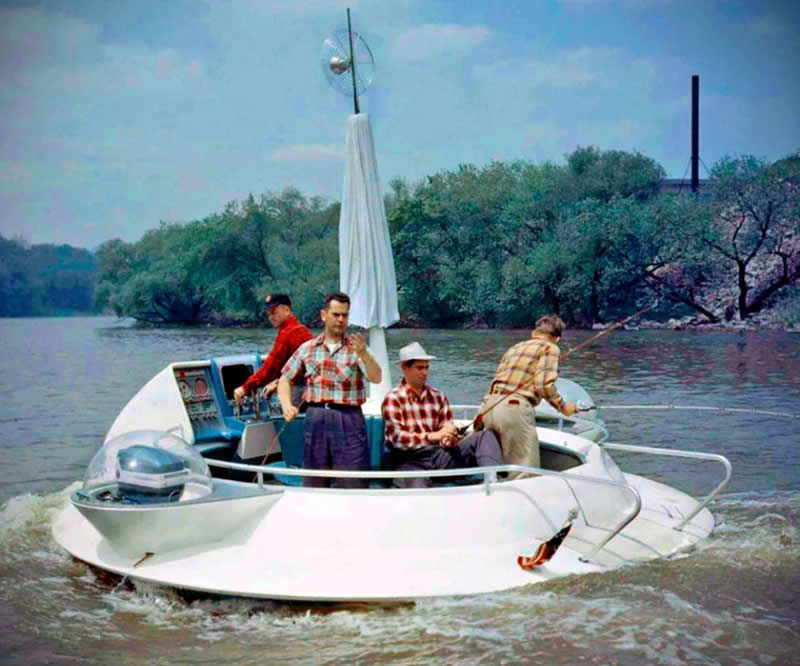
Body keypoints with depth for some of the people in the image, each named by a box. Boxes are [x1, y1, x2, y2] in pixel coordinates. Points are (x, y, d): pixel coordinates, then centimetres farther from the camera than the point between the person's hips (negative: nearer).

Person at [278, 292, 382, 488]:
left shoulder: (356, 347, 2)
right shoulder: (307, 348, 11)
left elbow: (376, 378, -13)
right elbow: (285, 379, 18)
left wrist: (363, 354, -31)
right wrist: (286, 405, 1)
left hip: (348, 419, -3)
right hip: (315, 418, 3)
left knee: (354, 483, -3)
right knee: (313, 484, 11)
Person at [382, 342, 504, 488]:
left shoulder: (438, 397, 17)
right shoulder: (393, 399, 2)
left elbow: (449, 431, 12)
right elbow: (397, 438, -11)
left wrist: (450, 438, -15)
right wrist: (433, 436, -24)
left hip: (440, 455, 5)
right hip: (410, 460, -5)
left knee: (485, 436, -15)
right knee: (418, 487, -42)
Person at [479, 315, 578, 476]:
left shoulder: (514, 347, 26)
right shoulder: (549, 348, 6)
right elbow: (544, 384, -8)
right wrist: (563, 407, 5)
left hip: (489, 406, 8)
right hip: (515, 408, -7)